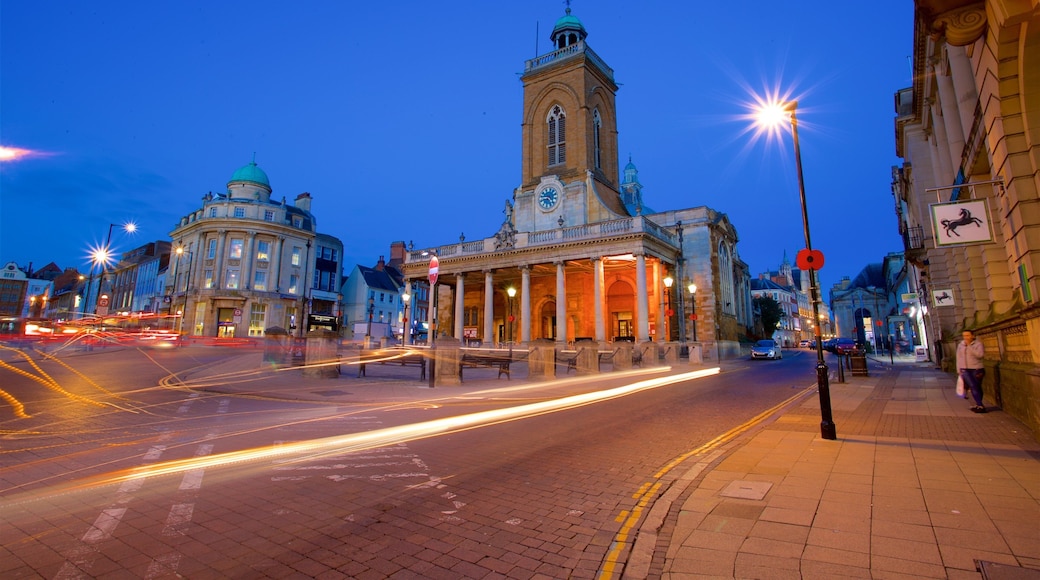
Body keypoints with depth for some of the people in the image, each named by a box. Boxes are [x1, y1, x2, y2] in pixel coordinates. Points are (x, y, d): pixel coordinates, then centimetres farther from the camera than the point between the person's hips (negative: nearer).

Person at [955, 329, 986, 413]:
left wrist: (969, 346, -18)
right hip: (965, 369, 2)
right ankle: (980, 406, -11)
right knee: (973, 386, -10)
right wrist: (959, 370, 8)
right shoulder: (960, 345, 9)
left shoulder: (978, 344, -1)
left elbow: (979, 355, -17)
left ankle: (978, 405, 16)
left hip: (976, 369, -2)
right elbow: (959, 358, 13)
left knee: (977, 387, 4)